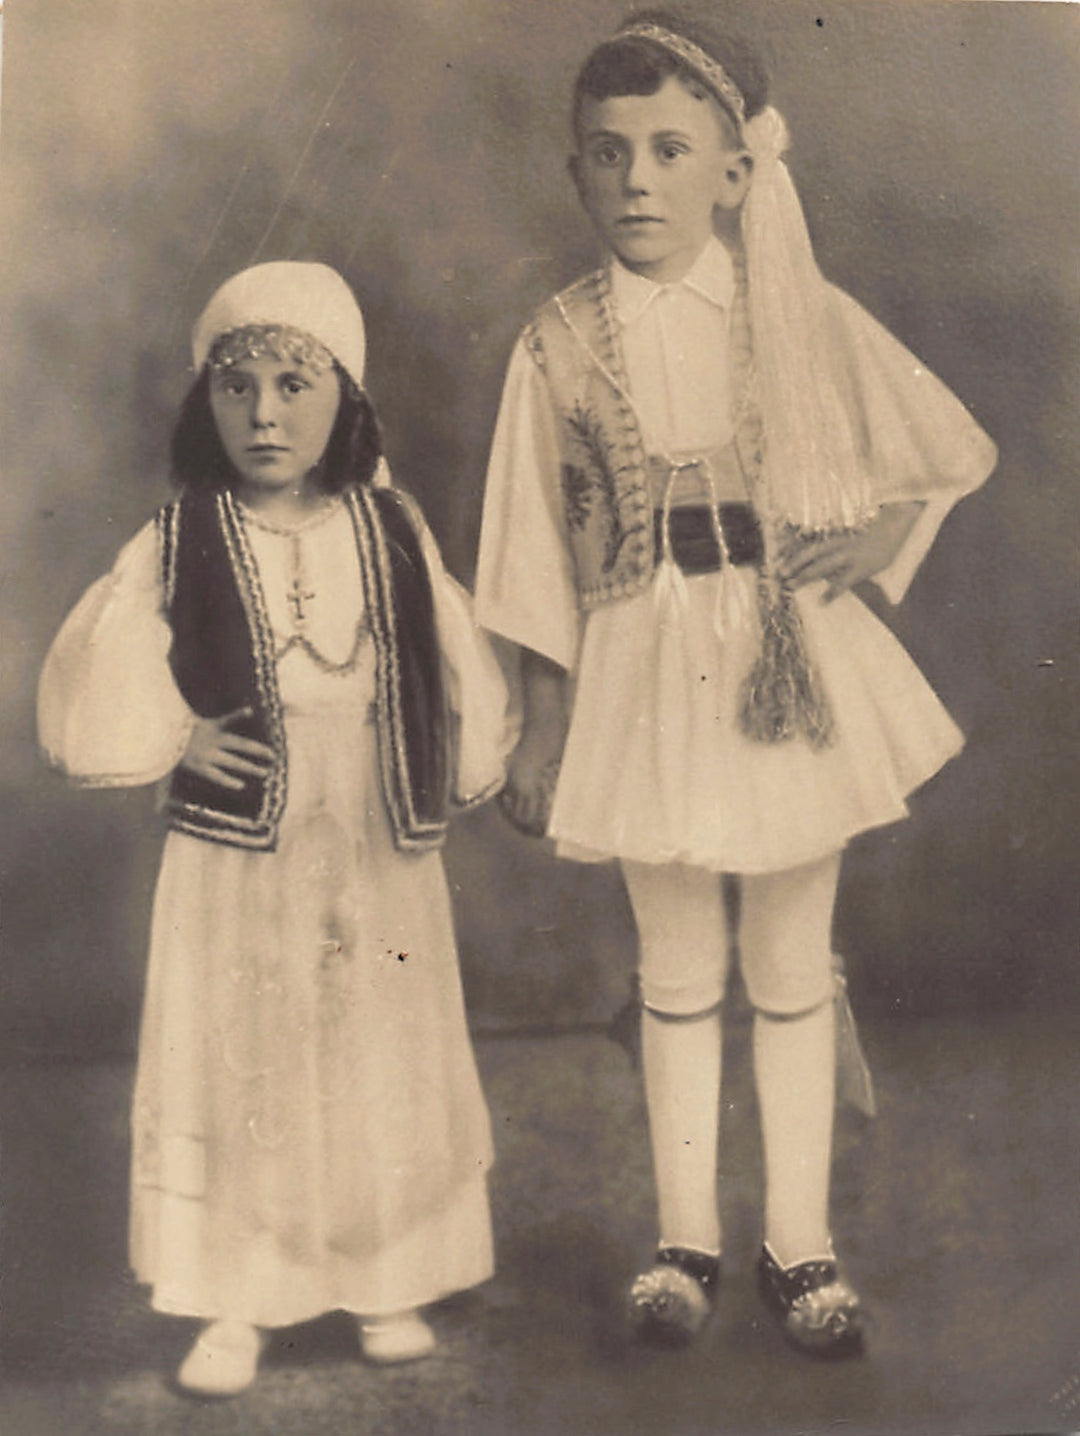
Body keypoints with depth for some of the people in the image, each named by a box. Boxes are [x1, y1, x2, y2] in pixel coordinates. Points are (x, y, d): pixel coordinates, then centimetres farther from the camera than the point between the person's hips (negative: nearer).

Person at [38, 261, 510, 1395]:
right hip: (237, 866, -2)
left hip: (383, 859, 2)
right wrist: (180, 744, -12)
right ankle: (236, 1303, 22)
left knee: (388, 1068, 10)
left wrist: (453, 780, 3)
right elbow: (91, 700, -1)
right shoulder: (177, 545, -4)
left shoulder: (391, 529, 1)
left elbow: (462, 675, 9)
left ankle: (386, 1283, 29)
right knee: (234, 1069, 4)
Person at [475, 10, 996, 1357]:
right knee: (676, 969, 12)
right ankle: (685, 1237, 29)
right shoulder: (558, 344, -3)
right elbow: (540, 560, 1)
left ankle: (798, 1244, 26)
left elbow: (954, 452, 8)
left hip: (794, 664, 0)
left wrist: (878, 537, -9)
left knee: (792, 965, 10)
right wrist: (540, 730, 2)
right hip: (647, 676, 0)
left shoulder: (806, 317, -4)